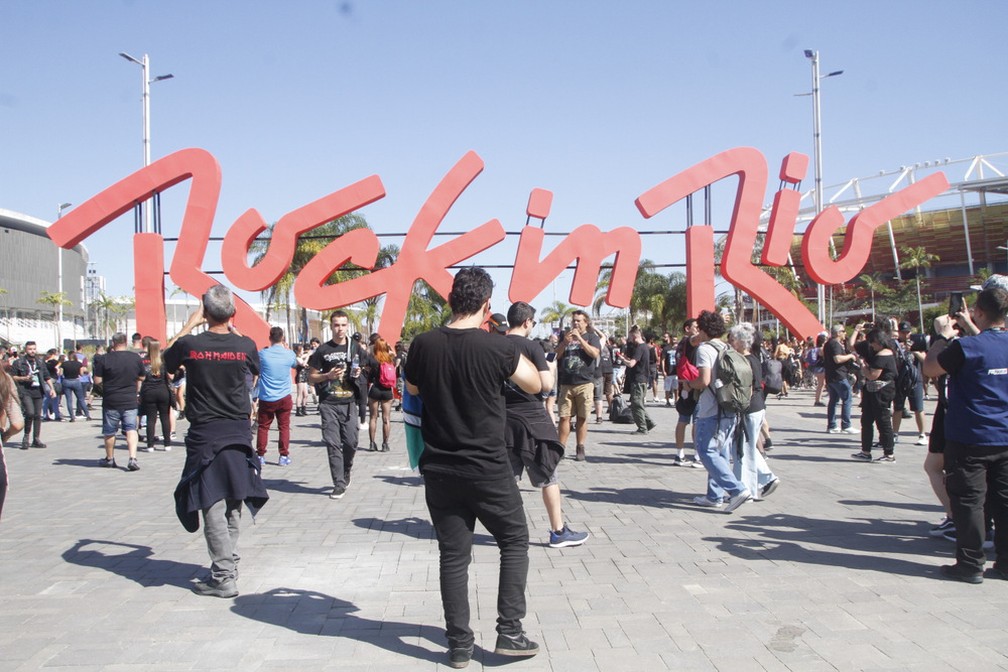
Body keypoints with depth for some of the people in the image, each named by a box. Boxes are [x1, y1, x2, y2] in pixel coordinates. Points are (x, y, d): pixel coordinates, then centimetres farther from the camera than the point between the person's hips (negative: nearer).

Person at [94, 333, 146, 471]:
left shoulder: (105, 359, -10)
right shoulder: (136, 358, -2)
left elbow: (97, 380, -7)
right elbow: (142, 378, 8)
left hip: (111, 402, -1)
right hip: (130, 401, 1)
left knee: (109, 431, 13)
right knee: (131, 429, 3)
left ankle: (109, 458, 28)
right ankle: (133, 458, -12)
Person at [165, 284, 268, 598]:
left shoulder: (189, 345, -11)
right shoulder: (245, 345, -5)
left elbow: (162, 362, 11)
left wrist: (188, 326, 15)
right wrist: (231, 329, 20)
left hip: (204, 434, -3)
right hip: (238, 433, 3)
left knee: (212, 505, -1)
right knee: (232, 505, 16)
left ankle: (224, 577, -2)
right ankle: (229, 562, 25)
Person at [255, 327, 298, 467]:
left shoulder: (263, 354, -8)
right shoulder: (289, 354, -4)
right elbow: (295, 365, 19)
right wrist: (286, 347, 24)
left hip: (266, 398, 0)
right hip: (284, 397, 1)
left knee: (263, 427, 10)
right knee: (284, 426, 8)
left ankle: (260, 456, 12)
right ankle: (284, 456, 7)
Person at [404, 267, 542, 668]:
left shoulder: (424, 345, -5)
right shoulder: (498, 348, -14)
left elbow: (412, 389, 15)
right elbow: (535, 385, 3)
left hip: (439, 469, 3)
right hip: (488, 469, -3)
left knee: (453, 555, 10)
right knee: (514, 542, 15)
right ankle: (509, 633, 12)